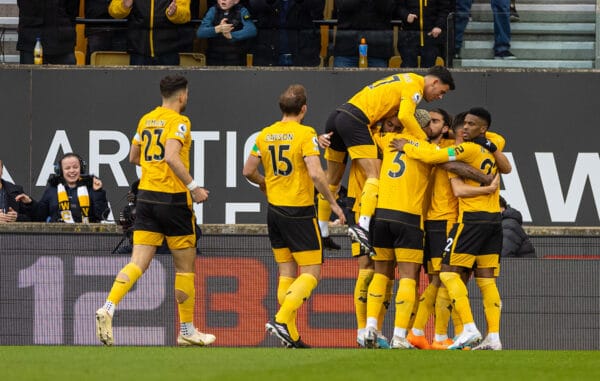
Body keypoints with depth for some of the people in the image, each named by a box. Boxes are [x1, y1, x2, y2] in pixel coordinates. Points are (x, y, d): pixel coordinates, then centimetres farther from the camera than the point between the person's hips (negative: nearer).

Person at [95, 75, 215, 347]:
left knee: (138, 263, -2)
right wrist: (193, 186, -20)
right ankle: (187, 330, 15)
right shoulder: (179, 122, -9)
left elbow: (133, 157, 21)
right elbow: (172, 156, -24)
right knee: (186, 266, 8)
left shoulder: (146, 120, 12)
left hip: (146, 195, 6)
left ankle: (108, 308, -25)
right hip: (172, 199, -6)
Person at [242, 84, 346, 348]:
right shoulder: (305, 134, -13)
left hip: (275, 210, 6)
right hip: (300, 212, -6)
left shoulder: (265, 135, 5)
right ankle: (281, 319, -18)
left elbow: (249, 171, 11)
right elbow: (315, 173, -21)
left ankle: (291, 337, 8)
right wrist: (333, 203, -11)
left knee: (286, 273, 11)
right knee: (312, 272, 0)